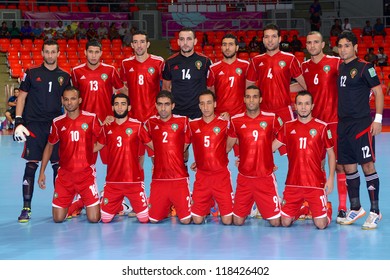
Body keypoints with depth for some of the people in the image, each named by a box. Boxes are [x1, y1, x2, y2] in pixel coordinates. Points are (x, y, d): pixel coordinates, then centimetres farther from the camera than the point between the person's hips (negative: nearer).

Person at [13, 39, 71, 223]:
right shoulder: (32, 73, 3)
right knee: (31, 166, -4)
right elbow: (22, 97, 3)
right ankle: (26, 208, 1)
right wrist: (18, 122, -6)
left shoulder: (64, 76, 10)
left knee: (59, 166, 2)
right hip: (34, 126, -2)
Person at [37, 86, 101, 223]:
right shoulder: (58, 122, 3)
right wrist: (42, 172, 13)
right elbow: (49, 146, 14)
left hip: (86, 174, -2)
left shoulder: (91, 118, -5)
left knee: (94, 219, -7)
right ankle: (74, 205, 34)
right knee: (58, 219, 0)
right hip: (64, 174, 2)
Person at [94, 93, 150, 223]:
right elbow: (97, 146, 17)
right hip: (112, 181, 3)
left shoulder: (137, 125, -3)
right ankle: (119, 207, 36)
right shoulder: (107, 127, 6)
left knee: (144, 219, -4)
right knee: (105, 219, 5)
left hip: (134, 180, -2)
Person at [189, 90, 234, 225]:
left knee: (227, 221, -4)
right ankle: (209, 204, 32)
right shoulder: (193, 125, 3)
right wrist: (197, 161, 6)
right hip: (201, 176, 2)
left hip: (221, 175, -1)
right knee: (197, 220, 0)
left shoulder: (224, 123, -3)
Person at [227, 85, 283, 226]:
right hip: (244, 178, 1)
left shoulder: (272, 119, -3)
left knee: (275, 223, -2)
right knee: (237, 222, 4)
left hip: (266, 178, -1)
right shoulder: (236, 121, 1)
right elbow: (227, 147, 8)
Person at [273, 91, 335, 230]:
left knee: (321, 224, -8)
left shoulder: (322, 127, 0)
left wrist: (331, 178, -2)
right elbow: (271, 147, 8)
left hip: (316, 184, -2)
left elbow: (331, 153, 6)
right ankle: (298, 210, 33)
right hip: (293, 184, 2)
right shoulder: (288, 127, 6)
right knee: (285, 222, -1)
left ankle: (327, 211, 28)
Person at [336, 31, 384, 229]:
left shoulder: (364, 67, -7)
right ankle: (355, 209, 21)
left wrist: (377, 119, -14)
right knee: (348, 167, 10)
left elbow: (378, 91, -7)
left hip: (361, 124, -7)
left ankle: (375, 212, -2)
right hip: (343, 124, 7)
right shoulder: (339, 68, 12)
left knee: (367, 166, -7)